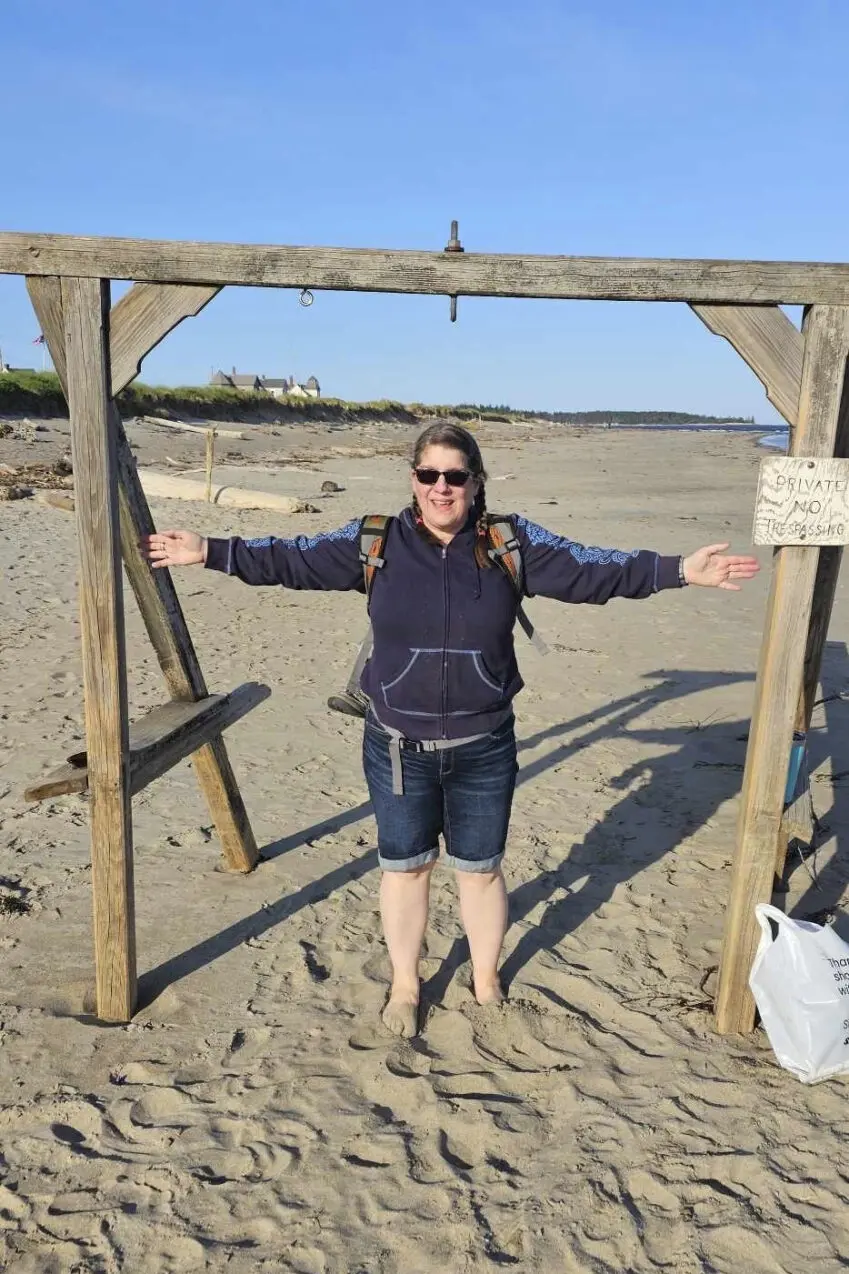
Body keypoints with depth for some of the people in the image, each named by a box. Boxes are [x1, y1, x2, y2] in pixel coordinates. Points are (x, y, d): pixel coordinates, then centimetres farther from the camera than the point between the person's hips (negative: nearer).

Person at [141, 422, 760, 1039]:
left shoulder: (513, 543, -5)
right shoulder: (375, 542, -5)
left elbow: (592, 570, -8)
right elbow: (291, 560, -3)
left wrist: (680, 570, -17)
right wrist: (209, 551, -8)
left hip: (483, 750, 0)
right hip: (397, 747, 0)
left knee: (481, 869, 17)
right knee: (405, 867, 16)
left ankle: (487, 982, 42)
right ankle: (405, 986, 40)